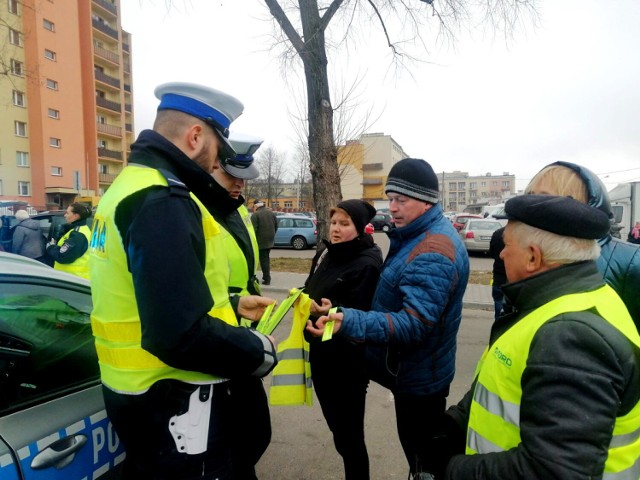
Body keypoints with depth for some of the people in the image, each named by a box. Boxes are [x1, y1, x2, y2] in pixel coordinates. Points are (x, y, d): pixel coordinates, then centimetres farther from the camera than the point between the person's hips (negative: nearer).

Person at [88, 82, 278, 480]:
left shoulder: (130, 186, 9)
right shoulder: (163, 202, -24)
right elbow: (182, 335, -31)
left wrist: (231, 305, 13)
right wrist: (259, 352, -16)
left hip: (140, 388, 10)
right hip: (171, 399, -9)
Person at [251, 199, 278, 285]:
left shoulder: (255, 215, -12)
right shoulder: (271, 213, 10)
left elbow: (253, 229, -17)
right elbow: (276, 226, 13)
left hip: (261, 241, -7)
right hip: (270, 241, 7)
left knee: (263, 260, -3)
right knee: (266, 259, 20)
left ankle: (267, 279, -4)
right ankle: (266, 276, 25)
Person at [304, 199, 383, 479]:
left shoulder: (367, 264, -17)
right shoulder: (325, 254, 7)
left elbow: (363, 315, -23)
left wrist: (332, 311, -37)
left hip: (348, 362, -8)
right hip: (320, 353, 8)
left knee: (349, 433, 5)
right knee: (335, 424, 24)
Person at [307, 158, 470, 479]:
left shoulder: (432, 253, -28)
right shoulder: (418, 234, 6)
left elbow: (415, 324, -35)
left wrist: (350, 322, -46)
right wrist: (349, 317, 16)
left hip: (418, 375, -10)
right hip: (413, 368, 10)